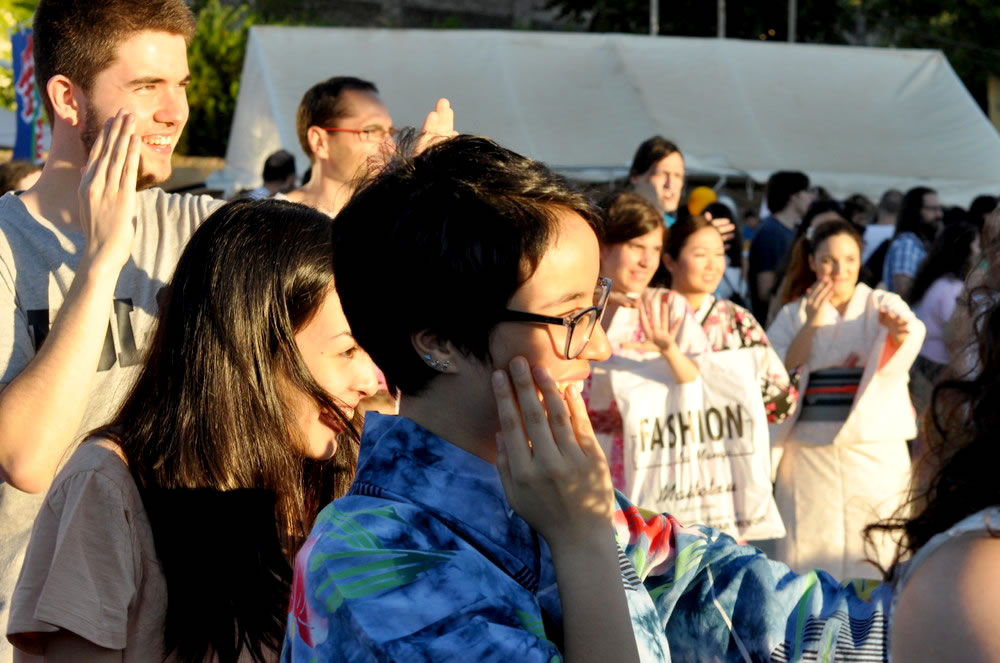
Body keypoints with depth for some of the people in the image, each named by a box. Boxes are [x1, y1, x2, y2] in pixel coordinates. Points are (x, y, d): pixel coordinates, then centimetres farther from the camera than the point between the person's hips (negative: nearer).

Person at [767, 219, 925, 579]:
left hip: (876, 453, -1)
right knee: (810, 559, 0)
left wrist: (898, 329, -42)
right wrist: (811, 323, -13)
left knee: (877, 561, -2)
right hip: (810, 454, 1)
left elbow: (913, 332, -19)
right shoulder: (793, 314, 9)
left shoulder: (883, 305, 4)